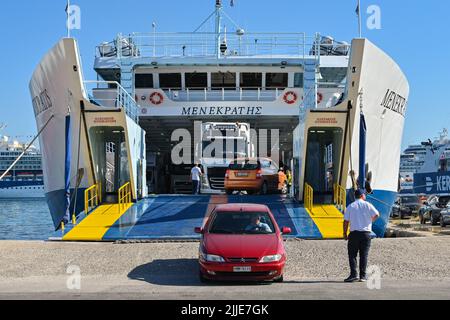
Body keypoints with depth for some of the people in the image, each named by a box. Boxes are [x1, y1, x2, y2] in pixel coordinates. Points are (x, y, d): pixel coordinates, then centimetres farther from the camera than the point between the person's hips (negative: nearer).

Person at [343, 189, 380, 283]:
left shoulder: (350, 206, 3)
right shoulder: (367, 205, 0)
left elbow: (346, 221, 0)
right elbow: (377, 215, -8)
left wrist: (345, 233, 7)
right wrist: (371, 220, 12)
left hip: (354, 233, 0)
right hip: (366, 233, 0)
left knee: (352, 254, 5)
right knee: (364, 255, 5)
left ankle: (353, 274, -6)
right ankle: (363, 276, 4)